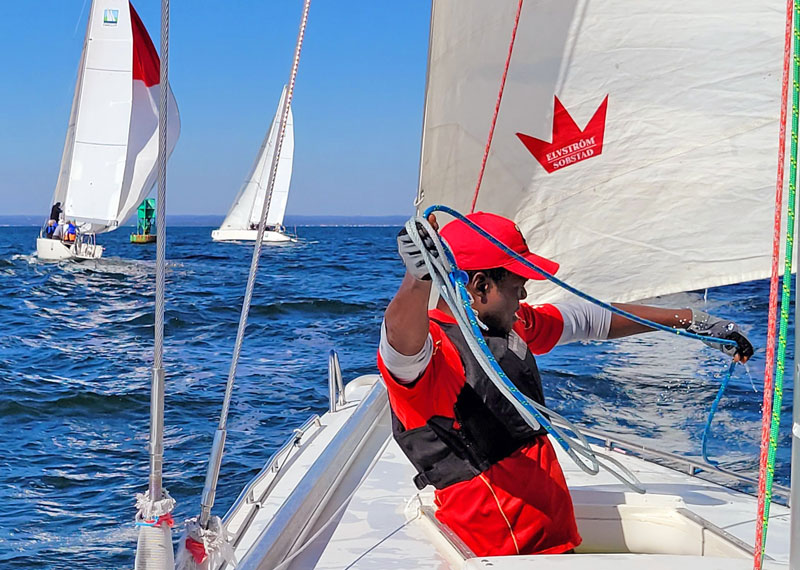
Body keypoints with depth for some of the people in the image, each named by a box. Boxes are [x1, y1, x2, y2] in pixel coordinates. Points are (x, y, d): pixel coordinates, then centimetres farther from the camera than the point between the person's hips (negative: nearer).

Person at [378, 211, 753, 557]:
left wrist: (692, 320, 30)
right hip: (502, 555, -9)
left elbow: (590, 319, 25)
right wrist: (418, 280, -61)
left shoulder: (514, 326, 13)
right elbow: (402, 344, -40)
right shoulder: (432, 348, -16)